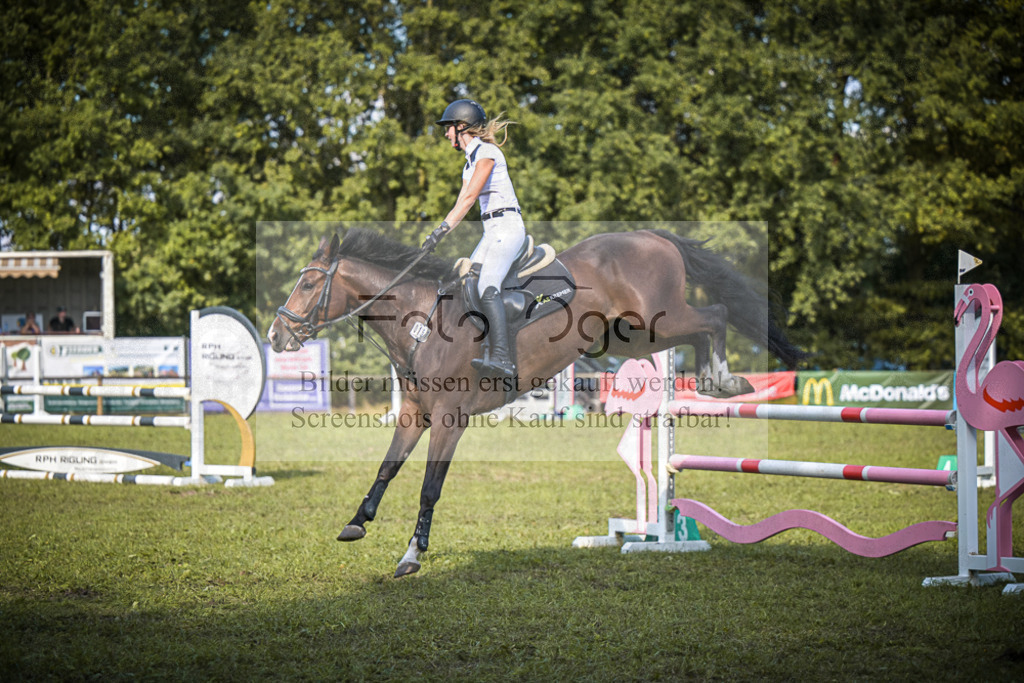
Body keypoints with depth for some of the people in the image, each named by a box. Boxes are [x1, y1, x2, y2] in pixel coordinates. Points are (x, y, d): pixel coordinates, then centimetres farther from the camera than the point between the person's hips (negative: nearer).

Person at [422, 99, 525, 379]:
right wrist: (436, 234, 10)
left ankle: (502, 358, -36)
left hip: (506, 225, -10)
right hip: (492, 230, 10)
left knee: (487, 288, -25)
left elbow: (470, 197, -18)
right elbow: (461, 203, 19)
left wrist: (442, 230, -21)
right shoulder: (471, 159, 21)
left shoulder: (486, 152, -8)